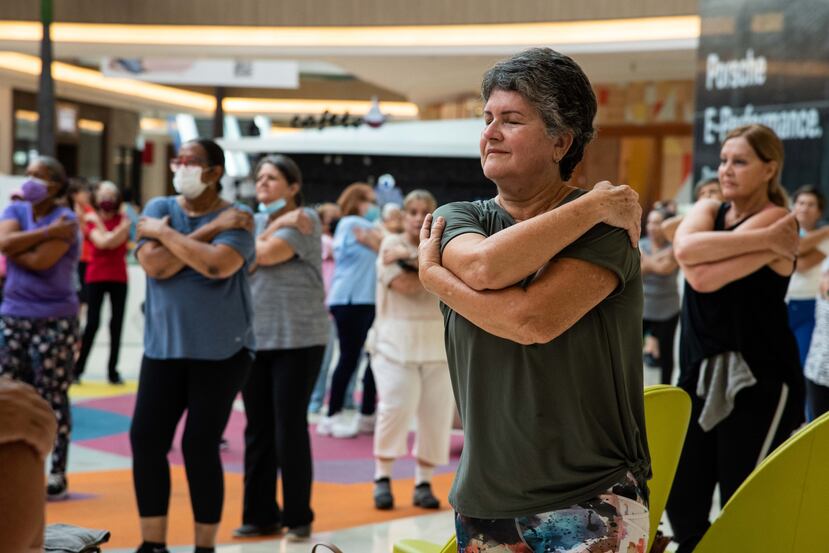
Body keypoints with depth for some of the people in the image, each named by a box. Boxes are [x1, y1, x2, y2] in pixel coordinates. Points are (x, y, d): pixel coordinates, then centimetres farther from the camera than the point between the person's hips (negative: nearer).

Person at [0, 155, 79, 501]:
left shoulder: (65, 219, -9)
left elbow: (40, 261, -22)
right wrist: (49, 231, -17)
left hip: (55, 322, -5)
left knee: (53, 399, -1)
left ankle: (57, 475, 6)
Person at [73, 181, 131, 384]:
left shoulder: (123, 219, 4)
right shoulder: (91, 219, -1)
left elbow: (115, 242, -13)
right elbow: (102, 242, -17)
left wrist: (98, 221, -9)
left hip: (119, 277, 2)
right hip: (96, 276, -2)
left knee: (117, 324, 3)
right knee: (92, 323, -7)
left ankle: (113, 370, 10)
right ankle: (78, 368, 2)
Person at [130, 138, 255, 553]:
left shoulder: (236, 219, -6)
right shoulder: (158, 208, 4)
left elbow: (217, 265, -26)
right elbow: (154, 265, -13)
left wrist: (164, 232, -15)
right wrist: (209, 229, -14)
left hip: (221, 351, -4)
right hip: (163, 347, 4)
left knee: (200, 447, -2)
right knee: (145, 440, 2)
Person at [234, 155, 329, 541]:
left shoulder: (304, 219, -4)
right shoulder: (256, 219, 15)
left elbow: (265, 255, -17)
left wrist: (261, 234, 1)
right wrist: (274, 226, -7)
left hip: (297, 338, -6)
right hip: (254, 338, 6)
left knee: (290, 430, -3)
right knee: (258, 431, 8)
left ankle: (298, 517, 9)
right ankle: (260, 514, 18)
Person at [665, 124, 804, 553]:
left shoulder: (776, 221, -10)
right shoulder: (707, 210, 8)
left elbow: (704, 278, -25)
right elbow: (684, 249, -19)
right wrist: (762, 239, -20)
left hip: (759, 379, -6)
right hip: (700, 372, 6)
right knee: (681, 500, 10)